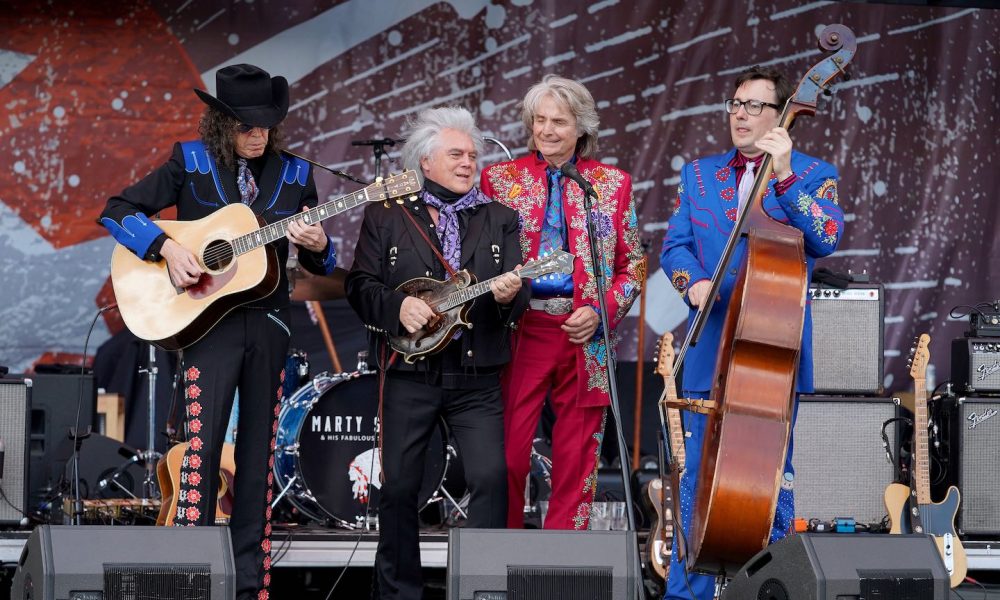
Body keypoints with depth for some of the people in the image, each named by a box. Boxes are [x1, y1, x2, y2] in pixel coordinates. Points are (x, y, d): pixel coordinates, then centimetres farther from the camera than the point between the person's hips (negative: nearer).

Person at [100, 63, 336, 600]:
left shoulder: (294, 175, 9)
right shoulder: (190, 163, 1)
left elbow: (319, 263, 14)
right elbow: (117, 211, -1)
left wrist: (318, 247, -10)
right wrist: (167, 248, -15)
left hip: (268, 324, 3)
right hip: (208, 322, -3)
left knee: (258, 452, 5)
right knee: (203, 444, -12)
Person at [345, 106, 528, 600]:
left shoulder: (500, 220, 11)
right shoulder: (386, 216, 6)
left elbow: (516, 295, 4)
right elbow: (359, 286, 1)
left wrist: (507, 296, -19)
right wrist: (398, 306, -16)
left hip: (476, 375, 1)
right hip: (409, 372, -1)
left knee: (491, 477, -13)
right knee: (399, 485, 2)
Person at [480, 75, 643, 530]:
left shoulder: (612, 183, 8)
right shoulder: (501, 178, 8)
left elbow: (633, 263, 9)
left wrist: (601, 312, -5)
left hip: (584, 337, 1)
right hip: (519, 333, 0)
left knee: (576, 460, 3)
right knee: (507, 455, -5)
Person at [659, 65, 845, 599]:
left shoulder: (812, 175, 2)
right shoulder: (698, 175, 13)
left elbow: (825, 240, -14)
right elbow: (674, 246, 10)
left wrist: (784, 177, -25)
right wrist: (693, 281, -11)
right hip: (710, 350, 3)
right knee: (698, 477, 4)